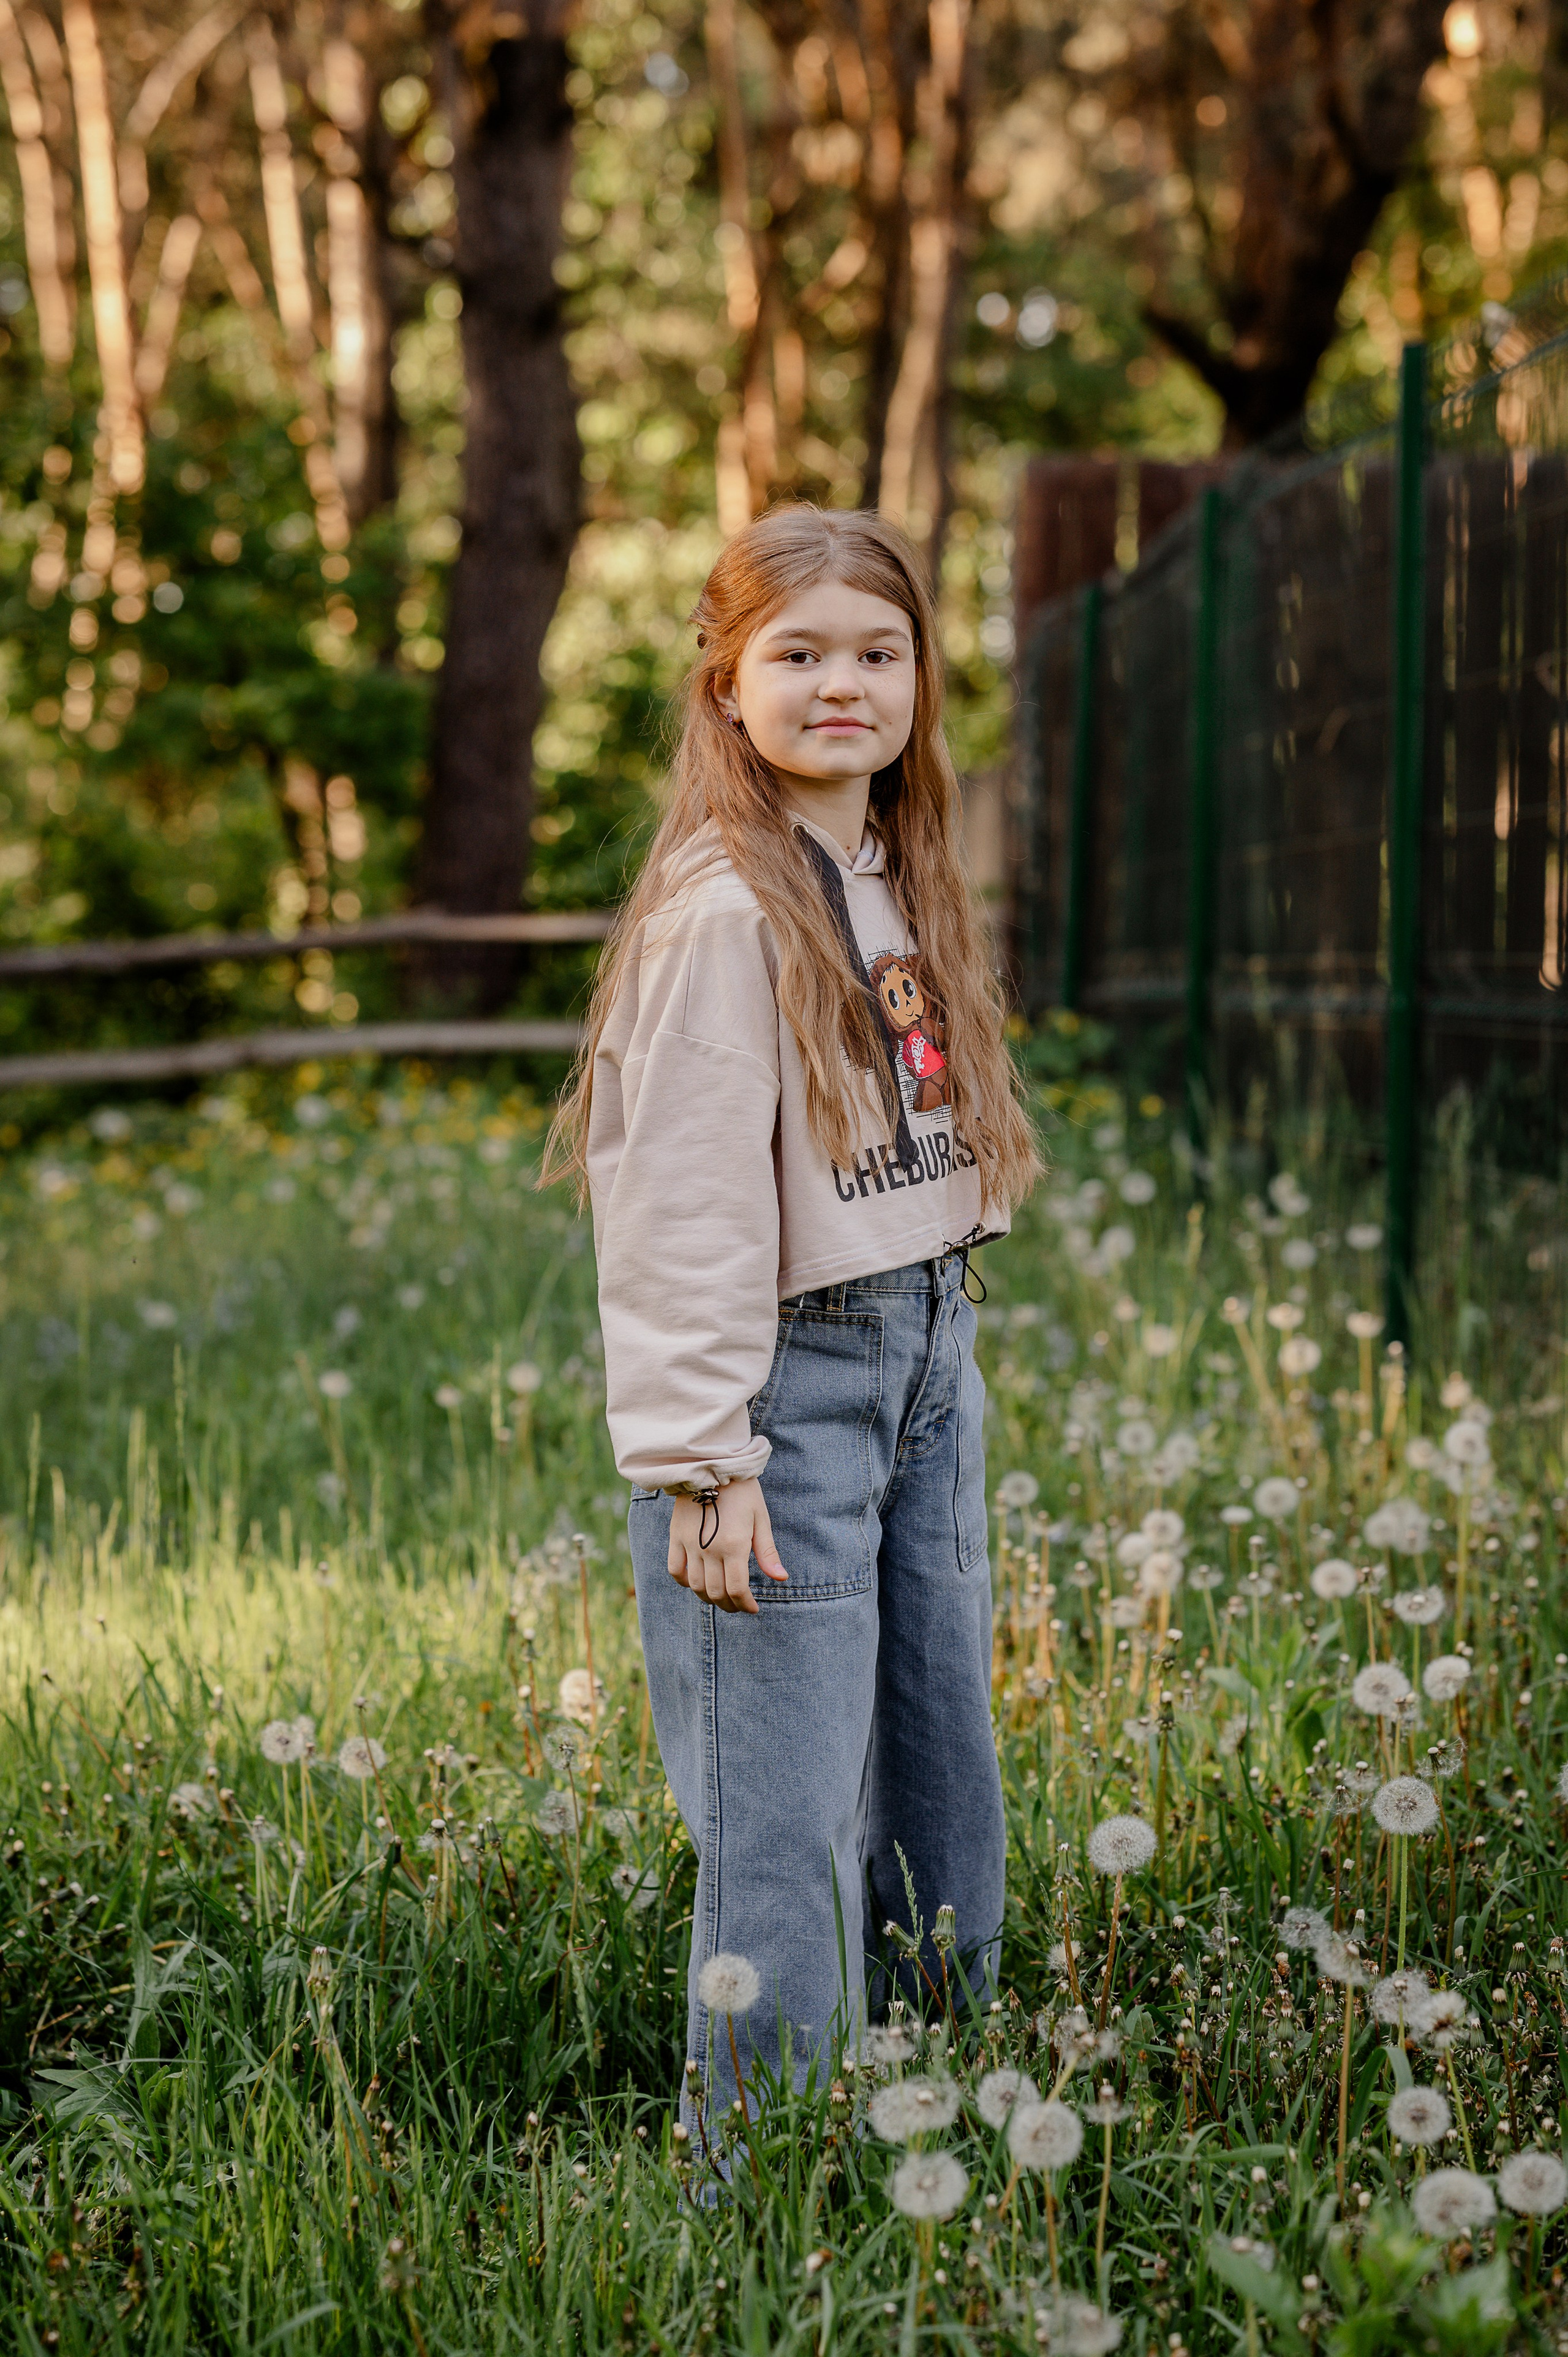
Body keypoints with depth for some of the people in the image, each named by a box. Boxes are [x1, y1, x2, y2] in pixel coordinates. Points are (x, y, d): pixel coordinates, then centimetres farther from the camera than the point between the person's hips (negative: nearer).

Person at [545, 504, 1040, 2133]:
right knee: (789, 1813, -4)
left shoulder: (898, 881, 11)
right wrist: (703, 1461, -19)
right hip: (790, 1381, -8)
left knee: (940, 1762, 15)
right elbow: (680, 1208, -18)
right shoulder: (723, 909, -16)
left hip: (925, 1357, 9)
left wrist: (936, 1346, 15)